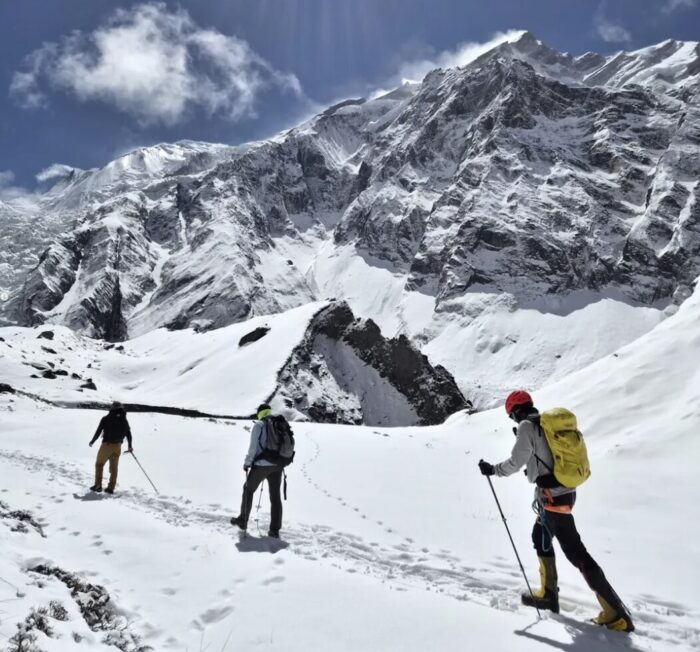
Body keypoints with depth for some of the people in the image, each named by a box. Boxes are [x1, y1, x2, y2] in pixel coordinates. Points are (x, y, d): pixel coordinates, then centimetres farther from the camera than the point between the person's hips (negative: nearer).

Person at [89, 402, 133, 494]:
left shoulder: (105, 419, -8)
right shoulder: (124, 420, 2)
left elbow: (98, 431, -5)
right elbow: (129, 434, 6)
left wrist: (92, 442, 11)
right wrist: (130, 446, 18)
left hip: (106, 445, -3)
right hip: (117, 446, 3)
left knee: (99, 464, 14)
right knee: (114, 467, 11)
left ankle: (98, 485, 9)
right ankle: (111, 487, 10)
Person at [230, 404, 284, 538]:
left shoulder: (259, 425, -6)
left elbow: (253, 447, -10)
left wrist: (247, 463, 1)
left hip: (261, 465, -4)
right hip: (278, 466, 4)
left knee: (248, 489, 18)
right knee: (275, 496, 9)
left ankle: (243, 520, 28)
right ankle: (275, 530, 10)